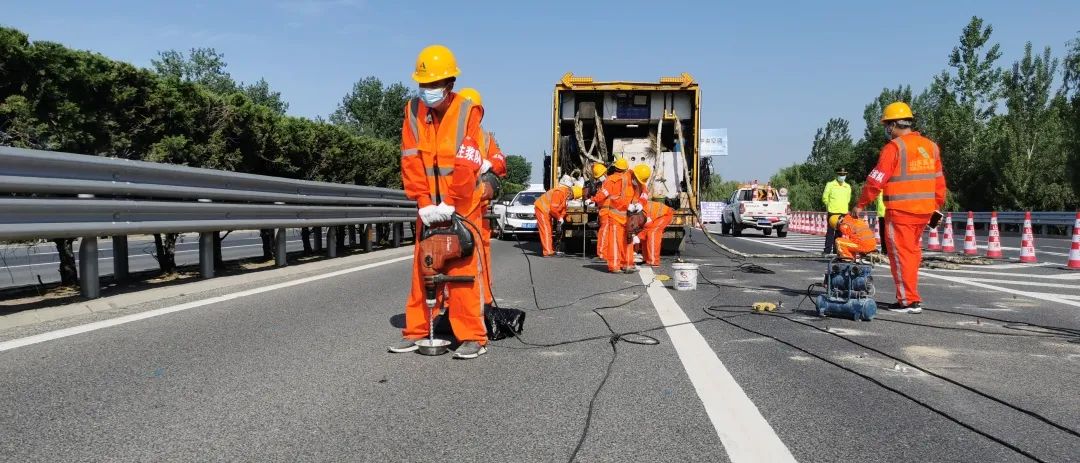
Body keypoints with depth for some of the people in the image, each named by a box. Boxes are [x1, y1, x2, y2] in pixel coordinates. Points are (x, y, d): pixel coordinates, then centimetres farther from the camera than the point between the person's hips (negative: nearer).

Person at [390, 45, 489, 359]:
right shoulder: (414, 110, 3)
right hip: (429, 206, 5)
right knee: (422, 269, 8)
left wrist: (451, 204, -18)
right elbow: (411, 162, -2)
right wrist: (424, 202, -10)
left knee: (463, 271, -7)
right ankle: (416, 331, 18)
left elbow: (466, 165, -16)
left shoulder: (466, 110, -11)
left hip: (462, 206, -5)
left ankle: (473, 336, -1)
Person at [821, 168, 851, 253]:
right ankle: (827, 249, -6)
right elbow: (825, 198, 4)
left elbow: (848, 199, 23)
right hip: (832, 212, -4)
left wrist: (843, 207, 14)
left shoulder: (848, 187, 13)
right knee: (830, 231, -7)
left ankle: (836, 249, 9)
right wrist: (830, 206, 8)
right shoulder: (830, 185, 1)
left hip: (843, 213, 4)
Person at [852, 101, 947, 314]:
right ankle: (910, 295, 23)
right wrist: (938, 205, 22)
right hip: (924, 211, 7)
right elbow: (939, 180, 14)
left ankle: (909, 301, 1)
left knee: (901, 254, 0)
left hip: (900, 211, -7)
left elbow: (876, 180, -13)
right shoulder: (930, 146, 11)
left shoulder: (894, 147, -11)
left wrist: (860, 205, -5)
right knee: (913, 251, 18)